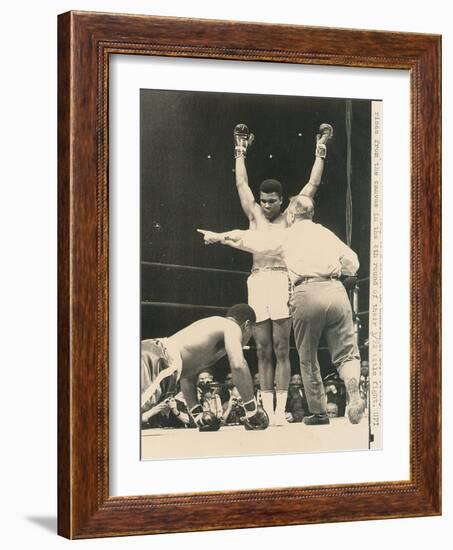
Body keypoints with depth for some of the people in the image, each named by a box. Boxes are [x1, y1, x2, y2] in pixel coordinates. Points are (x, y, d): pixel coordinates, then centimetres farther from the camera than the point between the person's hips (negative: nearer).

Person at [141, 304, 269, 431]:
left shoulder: (211, 325, 39)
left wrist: (197, 413, 42)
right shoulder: (232, 326, 13)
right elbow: (238, 365, -6)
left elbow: (187, 373, 44)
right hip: (158, 360, -9)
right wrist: (252, 411, 2)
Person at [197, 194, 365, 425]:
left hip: (306, 294, -2)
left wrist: (218, 236, 32)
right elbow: (352, 263, 21)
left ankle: (318, 412, 11)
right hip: (335, 291, 2)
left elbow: (248, 239, 21)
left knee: (308, 359, 11)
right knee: (346, 354, 4)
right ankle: (353, 391, -25)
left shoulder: (286, 236, 15)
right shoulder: (326, 233, 22)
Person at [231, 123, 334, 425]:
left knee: (281, 349, -5)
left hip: (282, 279, -3)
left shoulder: (289, 218, 12)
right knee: (263, 351, 1)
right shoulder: (255, 215, 18)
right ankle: (267, 408, 1)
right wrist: (241, 152, 32)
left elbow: (312, 184, 14)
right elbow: (241, 183, 25)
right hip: (257, 281, 3)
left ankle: (280, 409, -7)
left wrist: (320, 153, 19)